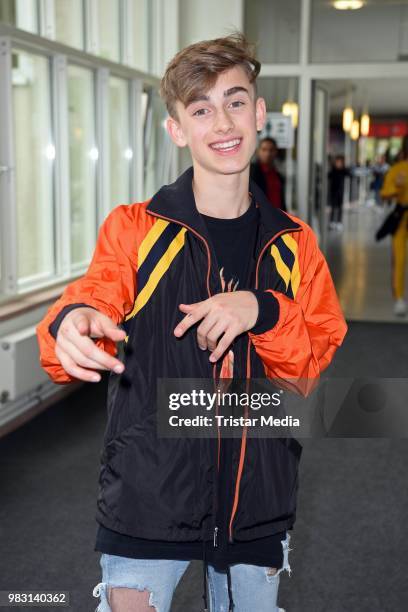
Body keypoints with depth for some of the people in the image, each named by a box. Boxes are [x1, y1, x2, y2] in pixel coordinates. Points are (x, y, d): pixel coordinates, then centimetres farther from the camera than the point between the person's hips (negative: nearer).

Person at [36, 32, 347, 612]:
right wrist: (71, 325, -44)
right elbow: (93, 300, -20)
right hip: (149, 494, -3)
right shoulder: (133, 228, -6)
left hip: (258, 496, 3)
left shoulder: (293, 243, 2)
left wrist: (260, 311, -18)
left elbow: (310, 371, 1)